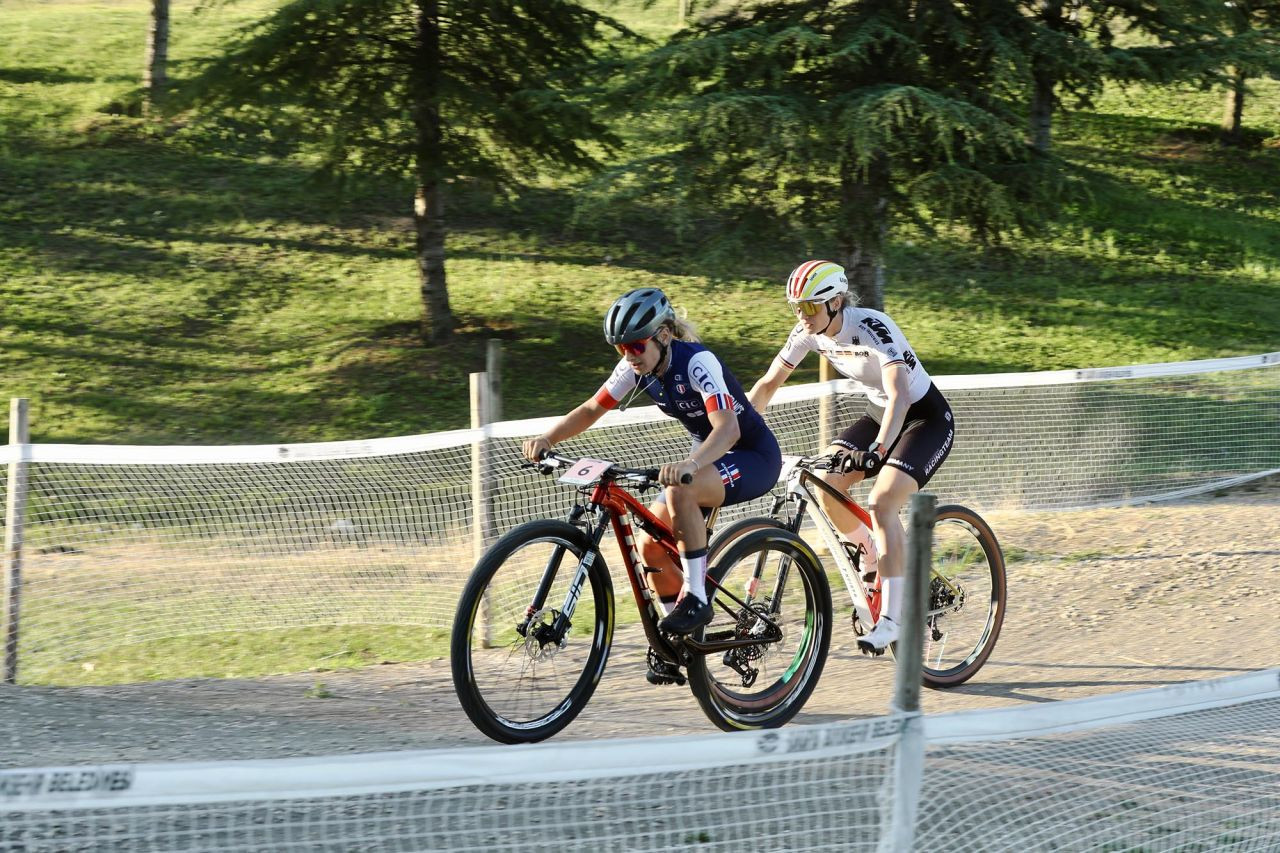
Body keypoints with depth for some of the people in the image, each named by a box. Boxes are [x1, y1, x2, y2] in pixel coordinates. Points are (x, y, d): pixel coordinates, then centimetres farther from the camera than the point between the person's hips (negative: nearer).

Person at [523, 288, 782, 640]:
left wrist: (688, 464, -59)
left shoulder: (697, 362, -29)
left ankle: (697, 598, -24)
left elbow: (728, 428, -41)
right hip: (707, 456, 8)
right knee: (653, 548, -5)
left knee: (680, 490, -36)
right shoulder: (635, 367, -8)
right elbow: (591, 410, -1)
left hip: (753, 456, -8)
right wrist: (546, 439, -19)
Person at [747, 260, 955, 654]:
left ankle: (892, 619, -24)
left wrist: (876, 451, -54)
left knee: (881, 502, -26)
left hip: (926, 418, -7)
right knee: (827, 483, -15)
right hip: (880, 415, 7)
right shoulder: (809, 332, -9)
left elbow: (899, 396, -41)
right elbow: (768, 383, -1)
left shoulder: (873, 328, -31)